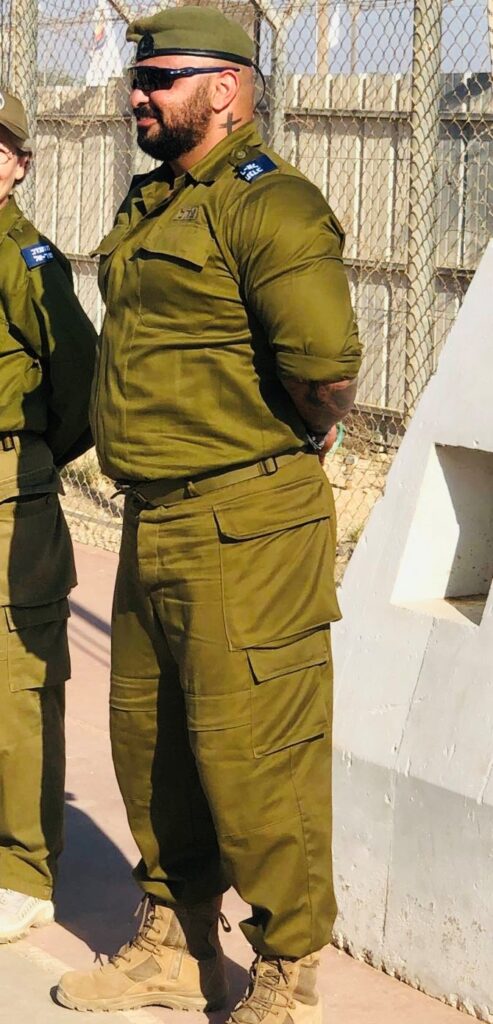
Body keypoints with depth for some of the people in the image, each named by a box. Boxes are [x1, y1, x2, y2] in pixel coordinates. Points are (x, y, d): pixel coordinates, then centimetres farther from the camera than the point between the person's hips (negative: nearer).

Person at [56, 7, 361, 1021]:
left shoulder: (269, 205, -14)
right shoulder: (149, 206, 14)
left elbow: (329, 372, -23)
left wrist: (281, 447, -6)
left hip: (246, 532, -9)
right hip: (152, 522, 9)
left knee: (251, 753, -3)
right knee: (149, 741, 17)